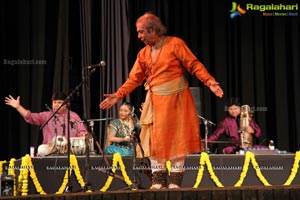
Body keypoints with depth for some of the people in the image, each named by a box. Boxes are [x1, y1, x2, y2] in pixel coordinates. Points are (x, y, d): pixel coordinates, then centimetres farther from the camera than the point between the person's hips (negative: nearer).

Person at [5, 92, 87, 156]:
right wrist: (18, 107, -9)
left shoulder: (73, 116, 13)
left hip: (69, 151, -1)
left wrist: (84, 136, -15)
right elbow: (31, 117, 2)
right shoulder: (46, 116, 13)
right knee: (42, 149, -30)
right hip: (49, 150, 1)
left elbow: (81, 132, 9)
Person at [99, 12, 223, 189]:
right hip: (155, 102, 4)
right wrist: (118, 95, -1)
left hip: (176, 100, -4)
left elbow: (194, 65, -9)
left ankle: (176, 181, 8)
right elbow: (134, 79, 9)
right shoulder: (143, 54, 8)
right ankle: (158, 181, 9)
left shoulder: (175, 44, -6)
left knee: (177, 139, 0)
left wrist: (210, 82, -21)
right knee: (155, 140, 1)